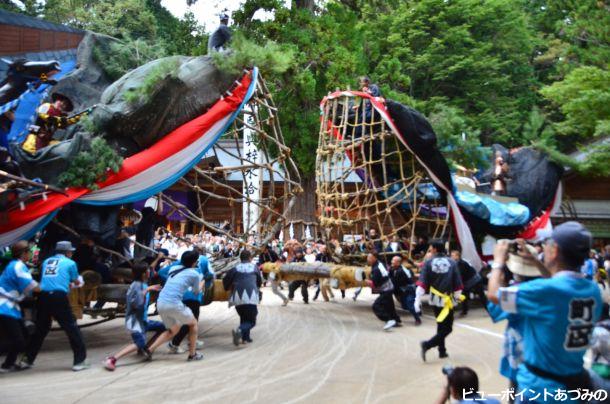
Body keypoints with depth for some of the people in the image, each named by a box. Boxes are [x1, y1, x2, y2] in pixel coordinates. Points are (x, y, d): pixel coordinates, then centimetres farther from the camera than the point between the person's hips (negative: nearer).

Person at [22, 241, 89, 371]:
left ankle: (27, 360, 24)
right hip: (59, 297, -5)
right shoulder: (70, 263, 10)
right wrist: (79, 281, 43)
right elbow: (76, 283, 20)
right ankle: (80, 361, -1)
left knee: (40, 329, 19)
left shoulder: (46, 262, 22)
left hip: (43, 297, 5)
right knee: (72, 328, 1)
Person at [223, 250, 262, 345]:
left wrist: (228, 288, 32)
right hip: (250, 296, -2)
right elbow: (259, 282, 27)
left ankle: (245, 337, 14)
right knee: (251, 320, 1)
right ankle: (239, 330, -27)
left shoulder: (235, 268, 14)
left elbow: (225, 280, 12)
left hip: (237, 297, 2)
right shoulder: (254, 267, 17)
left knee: (243, 317, 23)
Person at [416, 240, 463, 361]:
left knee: (441, 325, 21)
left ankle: (442, 350, 23)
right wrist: (457, 297, 13)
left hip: (435, 299, 2)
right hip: (447, 300, -2)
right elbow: (458, 283, -2)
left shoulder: (428, 263, -6)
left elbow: (422, 283, -11)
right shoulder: (452, 263, -5)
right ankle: (427, 344, -17)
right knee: (447, 328, 1)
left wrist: (417, 300, -9)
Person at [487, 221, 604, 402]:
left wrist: (499, 260, 3)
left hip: (541, 387, -6)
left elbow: (493, 294, -12)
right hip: (577, 382, 6)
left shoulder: (543, 290, -24)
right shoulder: (593, 290, -4)